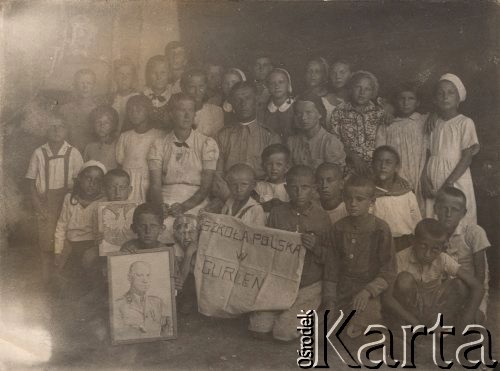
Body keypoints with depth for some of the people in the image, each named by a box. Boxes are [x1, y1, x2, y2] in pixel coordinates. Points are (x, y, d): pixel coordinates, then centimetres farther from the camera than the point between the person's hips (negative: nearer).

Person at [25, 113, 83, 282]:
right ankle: (46, 280, 12)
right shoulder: (39, 153, 0)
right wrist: (38, 205, -4)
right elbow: (32, 181, 4)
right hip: (45, 204, 0)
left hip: (67, 203, 0)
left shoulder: (73, 153, -1)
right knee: (46, 242, 1)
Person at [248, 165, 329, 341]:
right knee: (259, 330, -8)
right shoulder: (277, 212, 1)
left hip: (308, 285, -3)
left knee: (284, 332, -15)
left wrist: (316, 248, -23)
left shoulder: (321, 217, -6)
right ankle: (281, 311, 20)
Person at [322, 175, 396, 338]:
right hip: (342, 293, 4)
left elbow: (388, 272, -7)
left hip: (368, 291, -3)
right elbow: (331, 269, 8)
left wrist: (368, 291, -20)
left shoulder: (380, 229, -8)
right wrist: (330, 301, 2)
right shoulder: (338, 229, 2)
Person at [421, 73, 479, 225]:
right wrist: (424, 180, -5)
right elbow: (427, 155, 9)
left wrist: (449, 183, -14)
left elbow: (467, 157, -9)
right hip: (433, 185, 4)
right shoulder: (433, 123, 9)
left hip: (456, 182, -4)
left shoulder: (465, 123, -5)